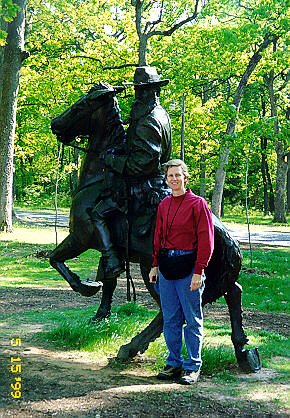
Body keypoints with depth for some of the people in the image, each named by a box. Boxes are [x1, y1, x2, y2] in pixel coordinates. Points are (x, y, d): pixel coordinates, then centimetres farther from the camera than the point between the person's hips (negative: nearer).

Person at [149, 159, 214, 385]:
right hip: (166, 267, 6)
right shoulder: (163, 205, 11)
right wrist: (155, 265, 11)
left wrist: (199, 272, -14)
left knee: (193, 320, 3)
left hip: (188, 267, -6)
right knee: (170, 320, 11)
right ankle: (173, 363, 22)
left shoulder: (198, 204, -7)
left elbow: (206, 240, -10)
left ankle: (193, 366, 13)